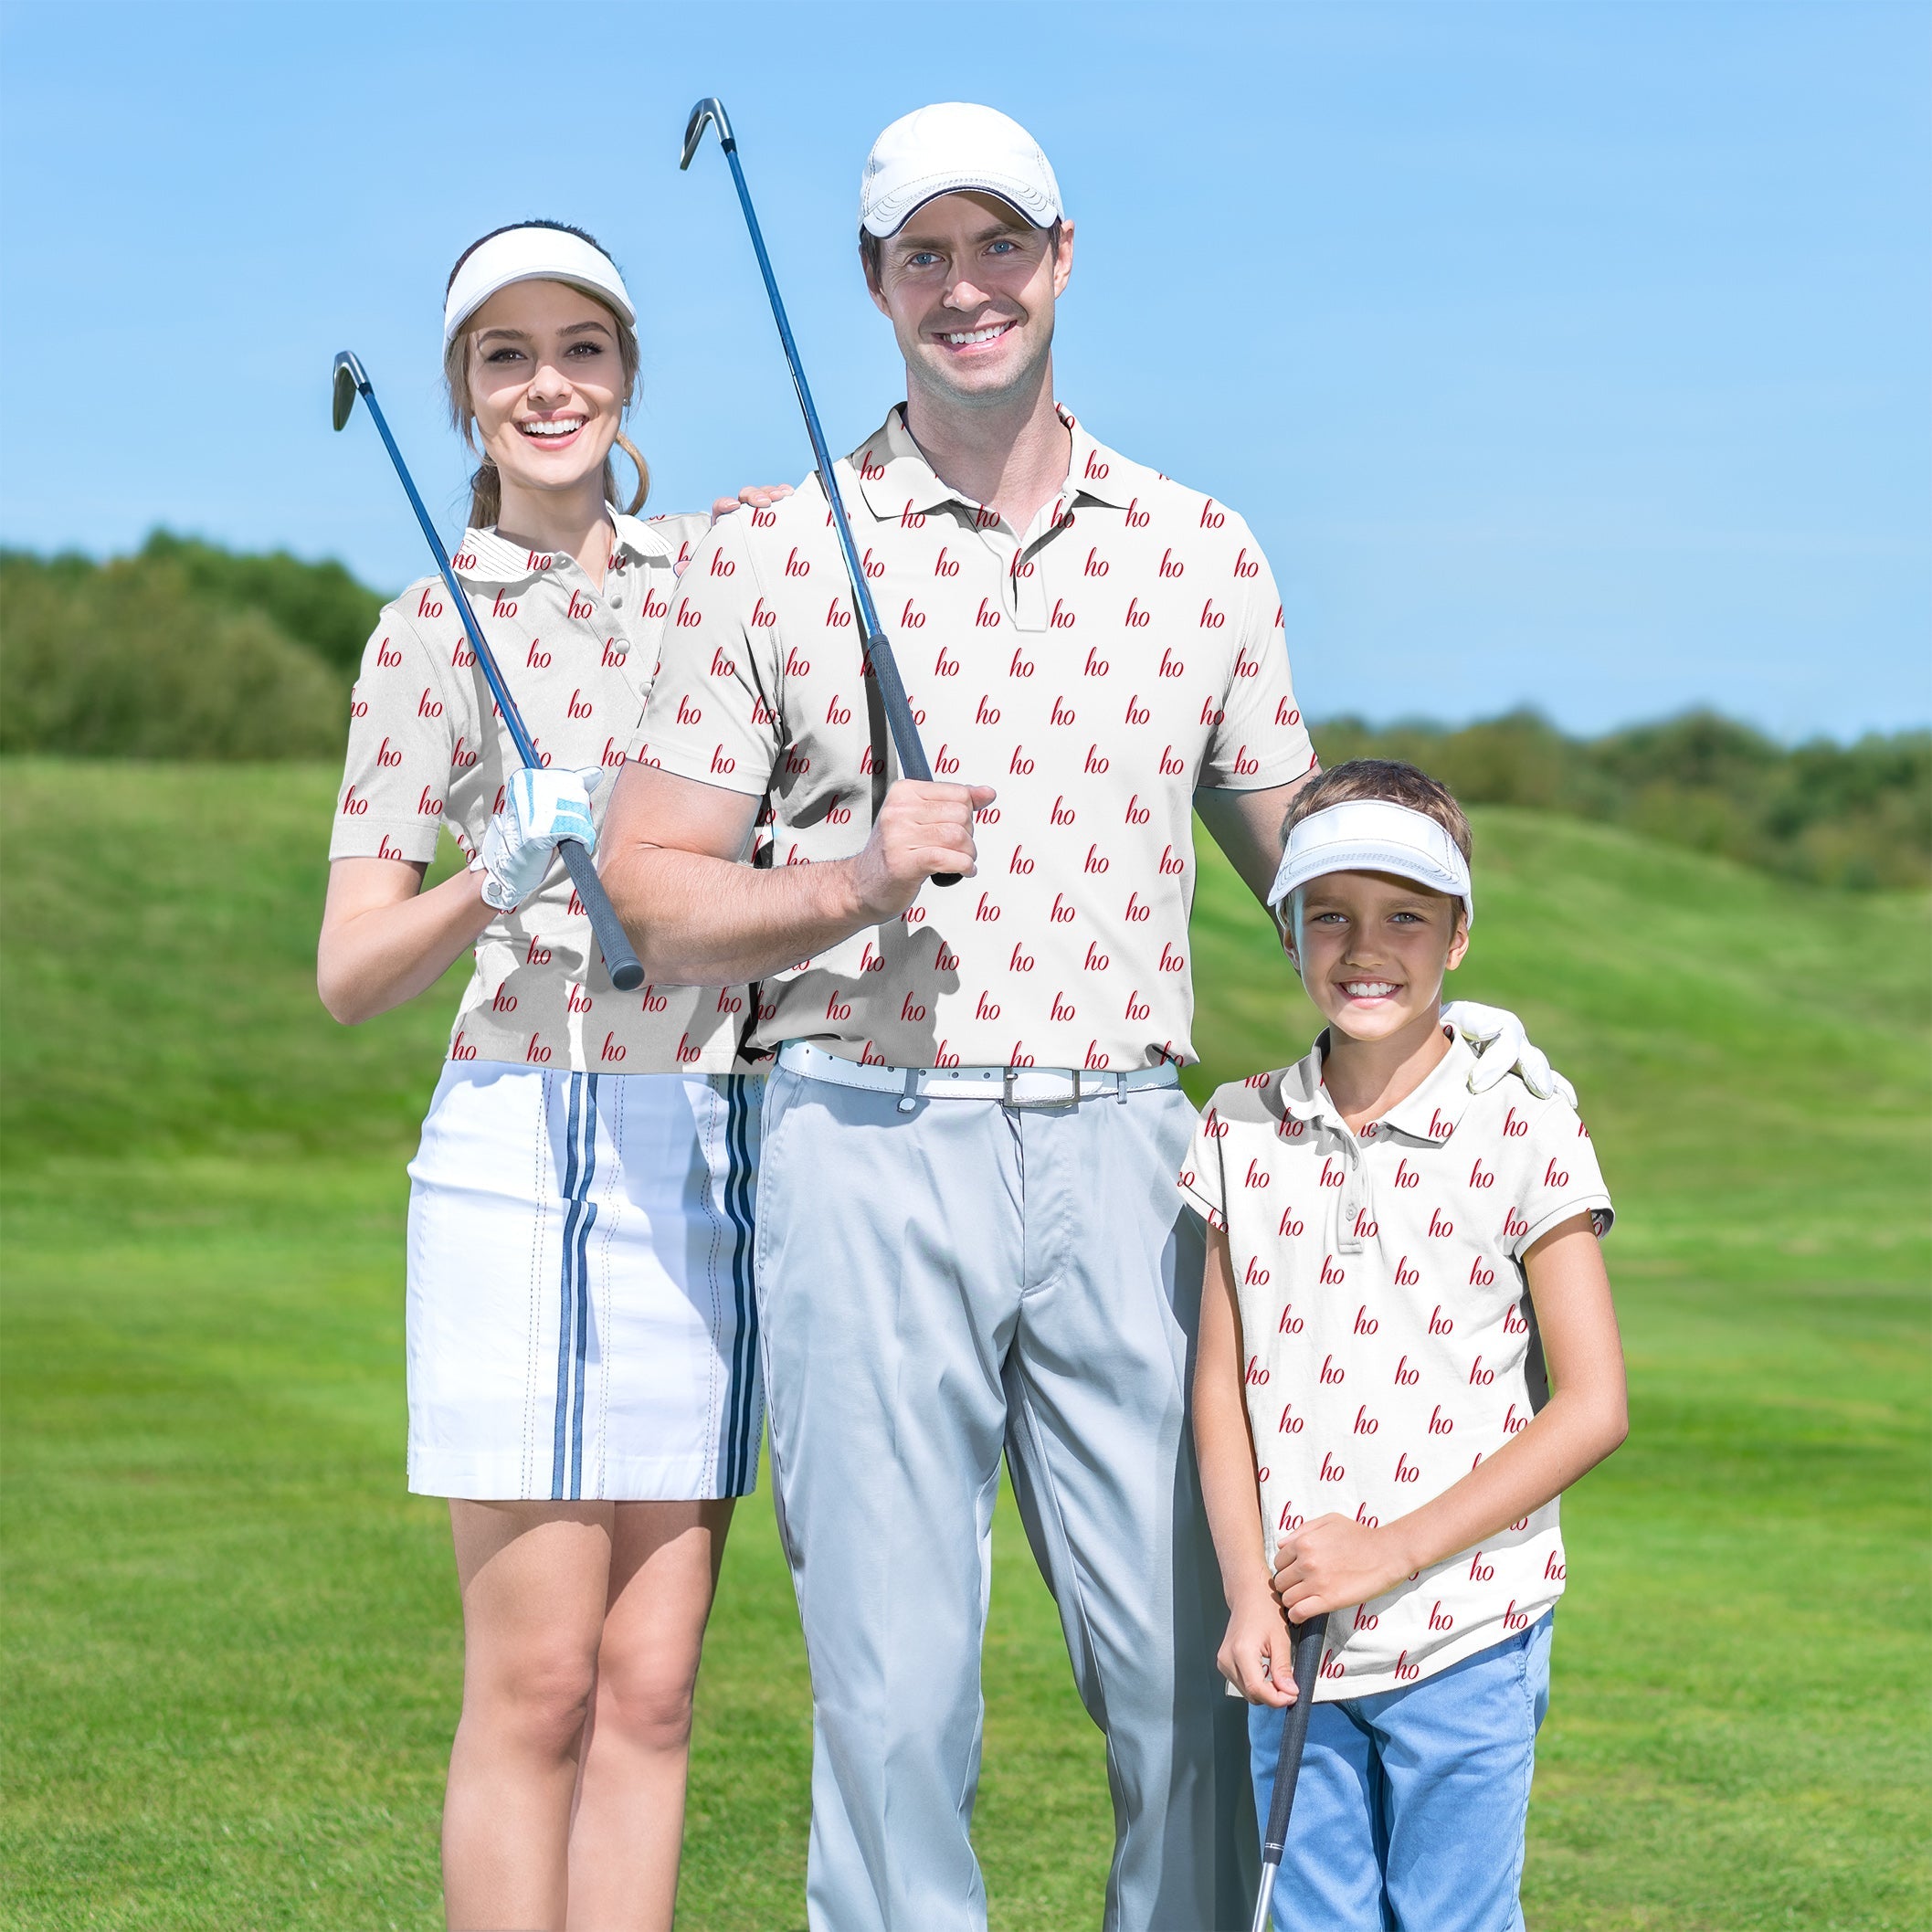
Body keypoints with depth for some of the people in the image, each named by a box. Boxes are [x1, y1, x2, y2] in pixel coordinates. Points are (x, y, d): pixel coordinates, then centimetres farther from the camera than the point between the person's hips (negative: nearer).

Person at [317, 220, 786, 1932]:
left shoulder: (728, 559, 13)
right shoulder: (430, 632, 3)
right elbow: (349, 975, 1)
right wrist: (492, 883, -17)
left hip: (718, 1151, 4)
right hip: (527, 1142, -3)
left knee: (651, 1683, 5)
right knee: (536, 1682, -5)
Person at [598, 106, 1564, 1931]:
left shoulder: (1203, 550, 12)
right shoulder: (768, 558, 4)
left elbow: (1311, 865, 18)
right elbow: (645, 887, 3)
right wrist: (851, 886, -14)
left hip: (1118, 1147, 2)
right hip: (869, 1144, -2)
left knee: (1200, 1675, 0)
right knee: (894, 1687, -2)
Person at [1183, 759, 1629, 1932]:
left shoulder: (1524, 1140, -6)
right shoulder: (1242, 1137, 5)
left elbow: (1593, 1408, -7)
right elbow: (1221, 1386, 7)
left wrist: (1396, 1549, -12)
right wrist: (1248, 1591, -6)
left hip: (1464, 1635, -3)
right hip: (1298, 1643, 3)